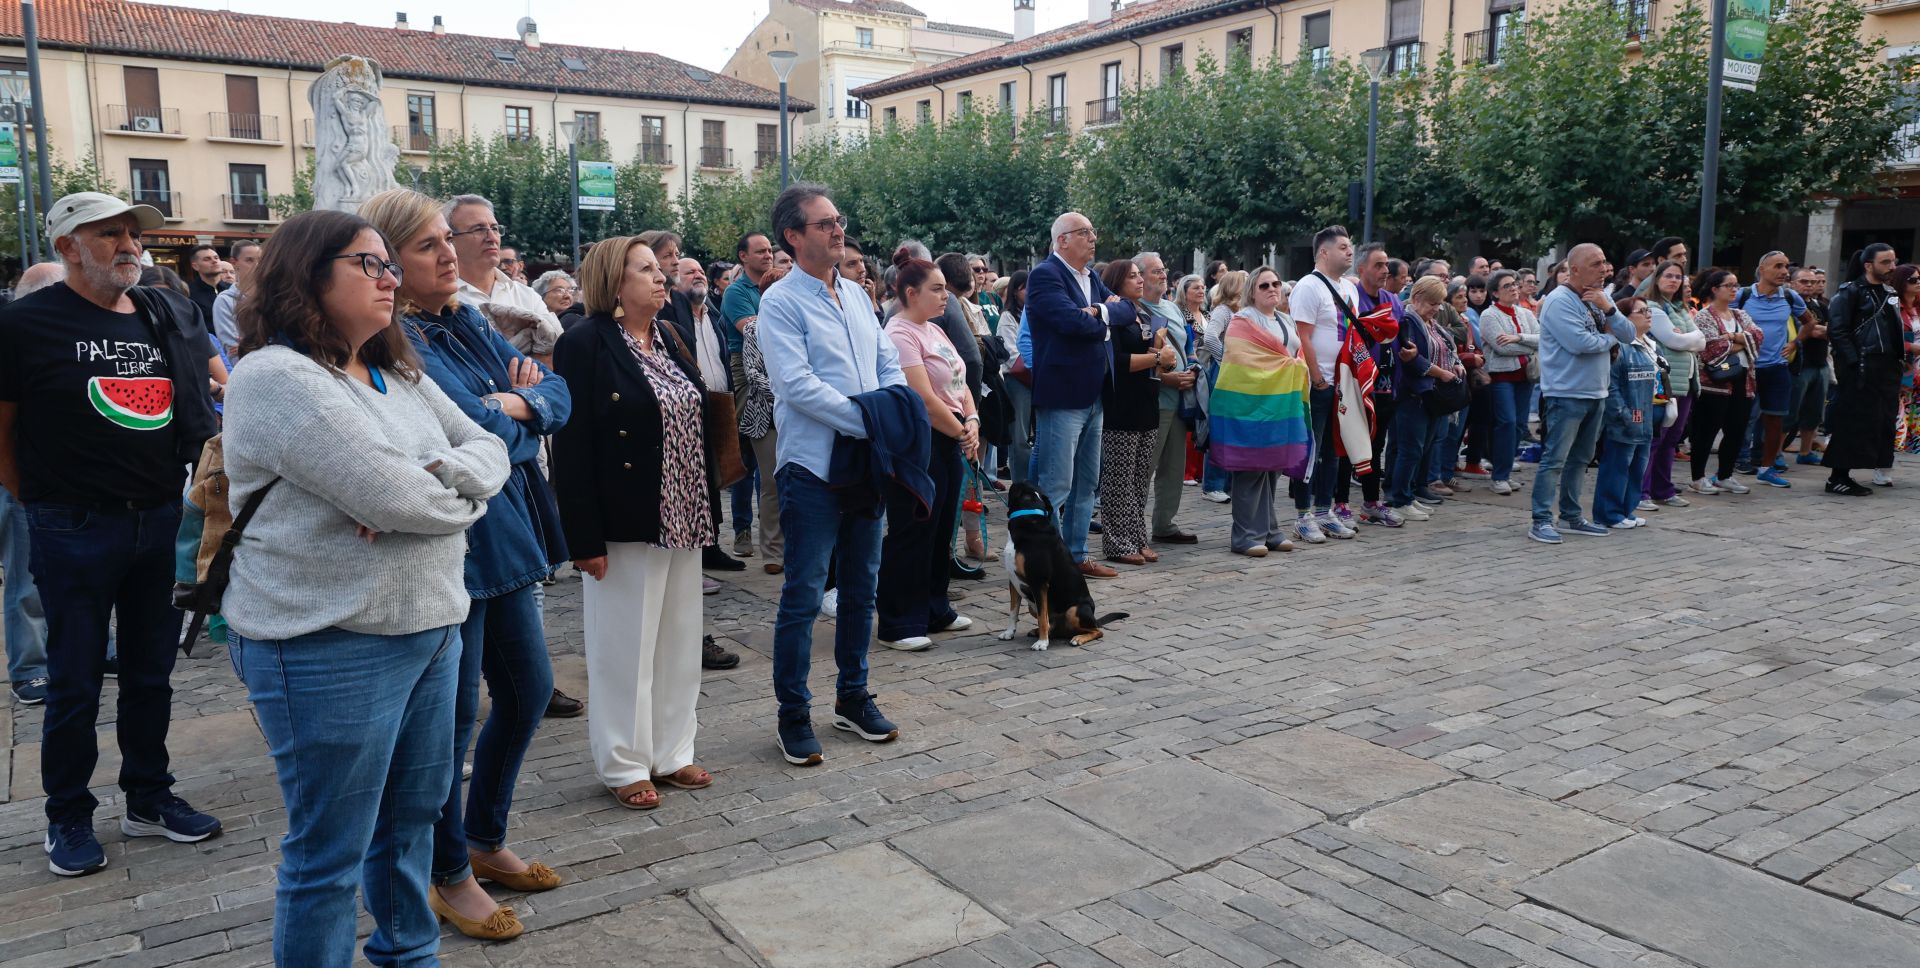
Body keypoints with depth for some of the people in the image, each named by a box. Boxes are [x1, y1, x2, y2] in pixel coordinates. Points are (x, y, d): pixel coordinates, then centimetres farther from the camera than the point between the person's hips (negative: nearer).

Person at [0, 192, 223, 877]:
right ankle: (68, 819, 23)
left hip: (161, 519, 5)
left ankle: (149, 799, 29)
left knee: (151, 668, 14)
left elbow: (216, 392, 15)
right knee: (75, 680, 6)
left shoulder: (169, 316, 6)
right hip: (76, 532, -4)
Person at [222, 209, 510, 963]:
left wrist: (435, 477, -15)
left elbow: (491, 453, 6)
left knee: (414, 813, 21)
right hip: (329, 647, -8)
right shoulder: (275, 378, -15)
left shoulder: (399, 376, 12)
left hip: (432, 626, 8)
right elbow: (393, 498, -23)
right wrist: (461, 495, -3)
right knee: (330, 853, 6)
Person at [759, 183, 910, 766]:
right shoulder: (781, 302, -9)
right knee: (803, 596, -1)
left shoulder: (856, 295, 13)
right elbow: (796, 385, -19)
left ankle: (853, 697, 29)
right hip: (813, 466, -7)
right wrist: (869, 420, -19)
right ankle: (794, 716, 11)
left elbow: (889, 364, 14)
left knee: (861, 587, 15)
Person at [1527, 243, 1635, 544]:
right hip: (1566, 394, -8)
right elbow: (1579, 342, -25)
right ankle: (1541, 521, -4)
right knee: (1554, 459, -8)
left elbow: (1628, 335, 6)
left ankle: (1571, 516, 25)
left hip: (1595, 393, 9)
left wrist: (1608, 308, -10)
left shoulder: (1600, 299, 12)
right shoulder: (1560, 300, -13)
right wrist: (1609, 337, -5)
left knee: (1580, 459, 15)